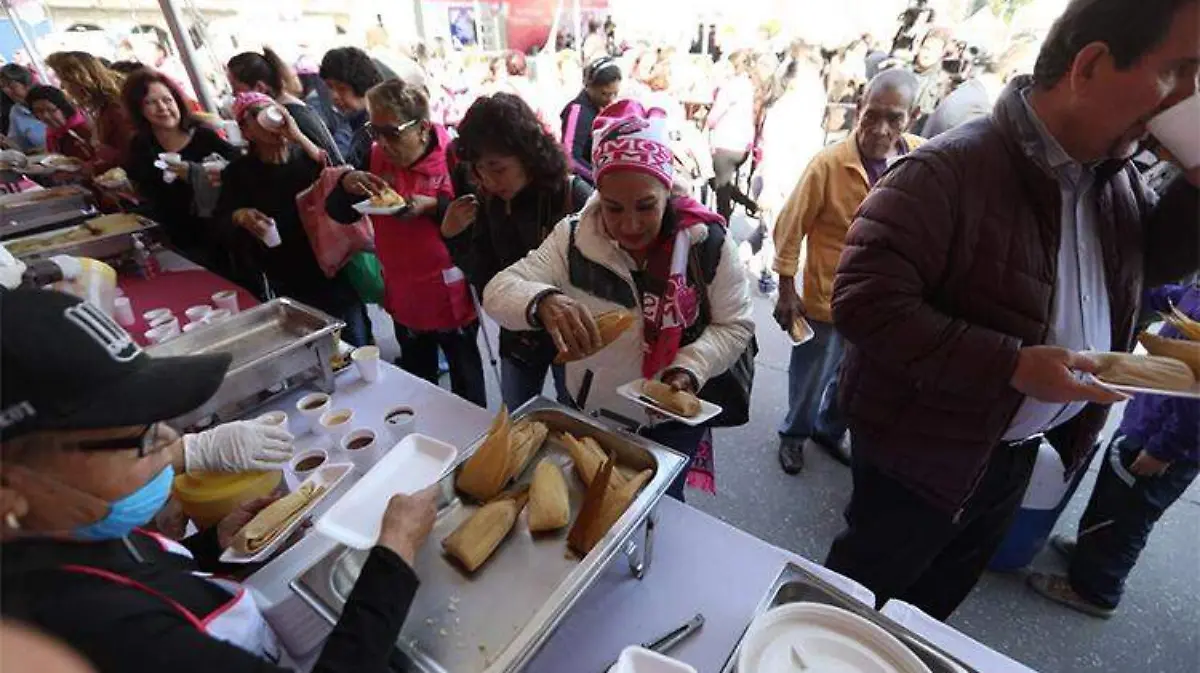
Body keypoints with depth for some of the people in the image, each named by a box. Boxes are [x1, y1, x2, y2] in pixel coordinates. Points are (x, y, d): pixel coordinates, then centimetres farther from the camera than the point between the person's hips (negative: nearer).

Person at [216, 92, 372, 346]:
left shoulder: (305, 154, 2)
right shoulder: (239, 172, 3)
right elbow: (219, 220, -2)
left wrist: (298, 136, -22)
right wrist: (239, 215, -24)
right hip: (287, 283, 1)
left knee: (358, 346, 4)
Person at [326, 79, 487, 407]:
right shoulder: (376, 157, 2)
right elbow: (339, 213, 6)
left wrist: (432, 206, -31)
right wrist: (347, 183, -13)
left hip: (451, 296, -5)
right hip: (403, 296, 6)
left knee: (466, 381, 15)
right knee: (415, 383, 24)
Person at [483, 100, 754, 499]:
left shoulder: (706, 242, -18)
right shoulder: (573, 237, -15)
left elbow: (735, 325, -9)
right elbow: (498, 291, -18)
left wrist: (690, 369, -28)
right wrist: (544, 302, -41)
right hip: (588, 412, 2)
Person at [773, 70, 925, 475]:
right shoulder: (829, 163, -18)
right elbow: (790, 228, -13)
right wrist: (786, 291, -12)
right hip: (827, 298, -4)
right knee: (811, 379, 14)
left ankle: (829, 431, 49)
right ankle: (794, 434, 42)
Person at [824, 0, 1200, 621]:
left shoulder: (1111, 171, 2)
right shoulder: (948, 172, -26)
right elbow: (865, 302, -32)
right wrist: (1013, 365, -31)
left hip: (1019, 452, 9)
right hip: (925, 453, -8)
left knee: (937, 597, 31)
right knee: (857, 599, 17)